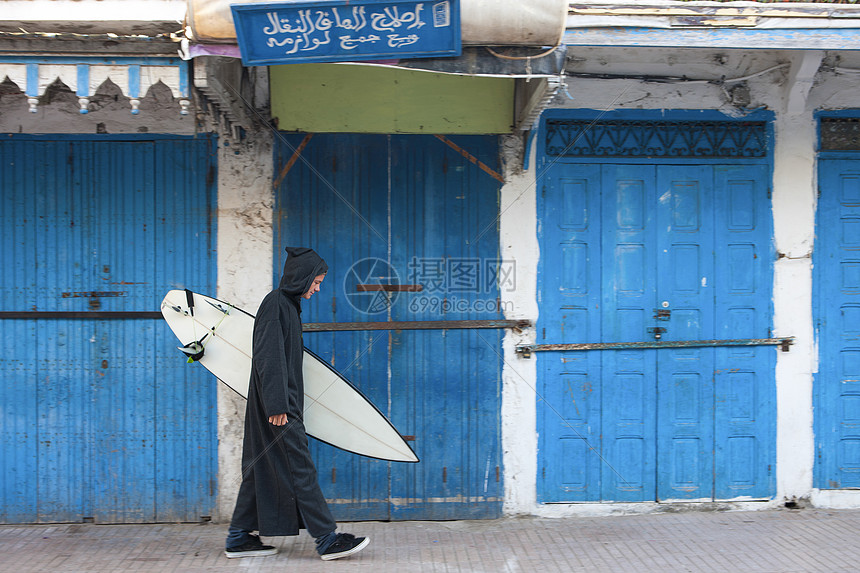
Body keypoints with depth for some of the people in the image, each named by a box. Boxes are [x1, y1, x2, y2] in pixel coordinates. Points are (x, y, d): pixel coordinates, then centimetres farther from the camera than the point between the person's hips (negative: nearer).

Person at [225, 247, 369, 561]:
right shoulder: (275, 303, -13)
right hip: (278, 403, -10)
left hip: (282, 401, 10)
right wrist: (277, 405, -23)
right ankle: (327, 539, 1)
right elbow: (269, 358, -20)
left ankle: (239, 538, 20)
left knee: (260, 468, 12)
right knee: (300, 467, -5)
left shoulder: (288, 305, 16)